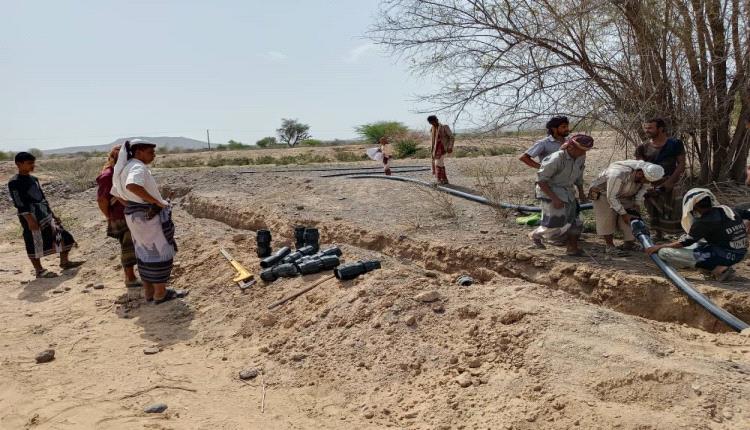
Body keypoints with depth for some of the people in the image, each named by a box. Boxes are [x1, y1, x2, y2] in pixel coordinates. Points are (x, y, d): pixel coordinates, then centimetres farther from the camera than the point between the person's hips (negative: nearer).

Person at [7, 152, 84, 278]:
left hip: (45, 214, 8)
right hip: (31, 216, -8)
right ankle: (39, 270, 10)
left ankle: (64, 261, 20)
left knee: (62, 234, 8)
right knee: (34, 243, 0)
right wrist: (29, 219, -23)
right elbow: (19, 203, -17)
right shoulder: (15, 182, -11)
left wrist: (52, 214, 20)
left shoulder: (33, 179, 15)